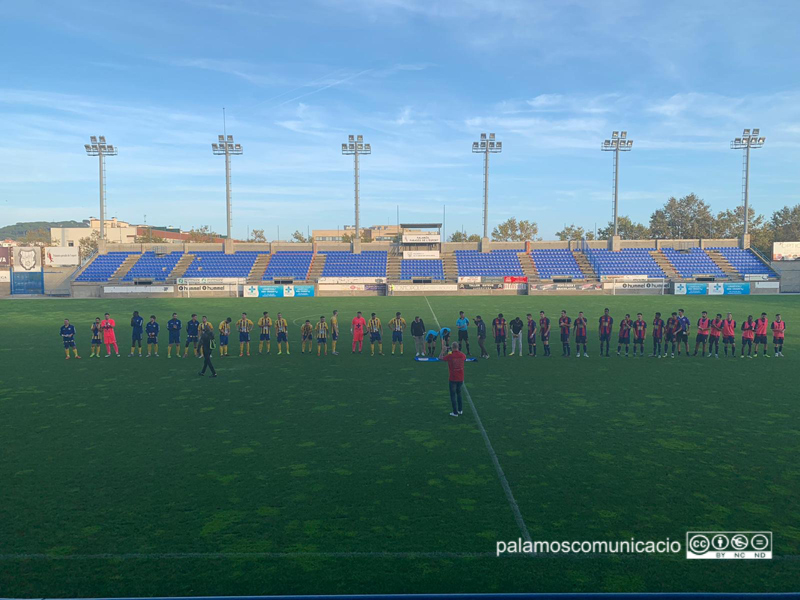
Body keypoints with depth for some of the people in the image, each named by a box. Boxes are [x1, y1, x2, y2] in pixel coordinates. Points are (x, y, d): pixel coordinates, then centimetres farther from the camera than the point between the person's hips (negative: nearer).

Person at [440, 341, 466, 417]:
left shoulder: (450, 356, -17)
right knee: (459, 393, 23)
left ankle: (455, 412, 7)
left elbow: (440, 358, -1)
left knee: (453, 395, 6)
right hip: (461, 378, 4)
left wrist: (443, 351, 14)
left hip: (453, 379, -4)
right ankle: (460, 410, 27)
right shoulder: (462, 355, -6)